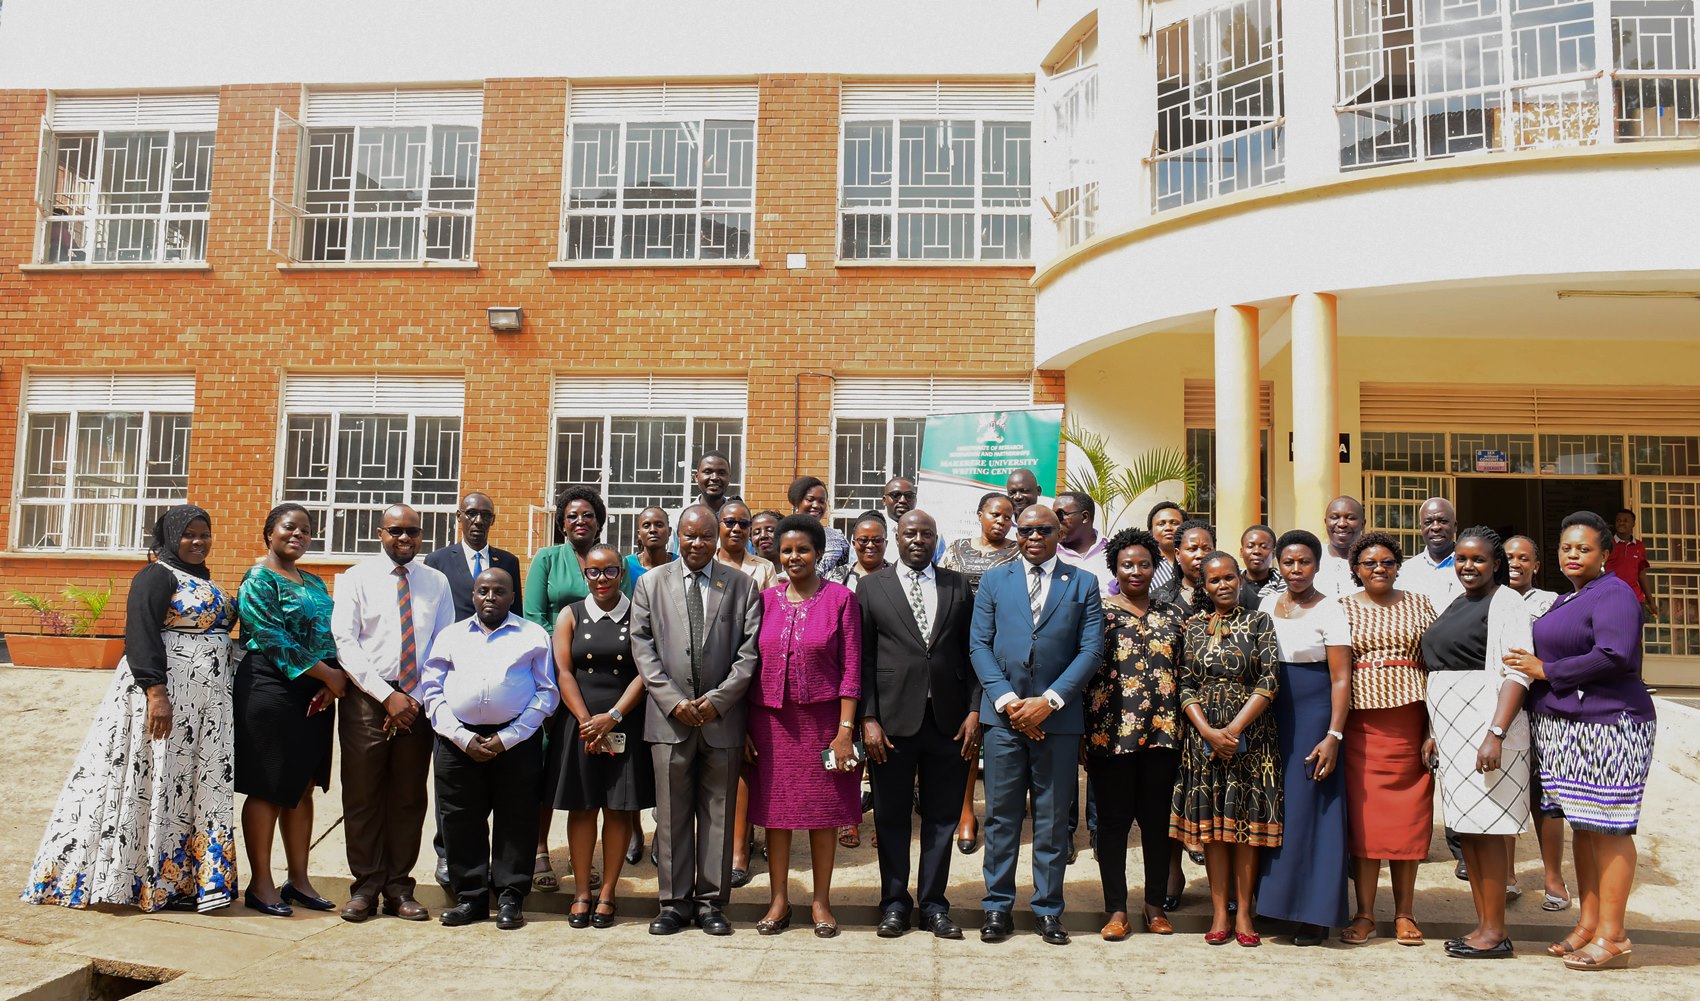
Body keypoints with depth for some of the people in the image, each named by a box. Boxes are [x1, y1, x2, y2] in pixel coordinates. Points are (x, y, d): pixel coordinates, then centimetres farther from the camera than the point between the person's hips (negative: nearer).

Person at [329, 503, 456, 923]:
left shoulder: (436, 582, 7)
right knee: (362, 795, 2)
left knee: (409, 797, 6)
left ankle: (398, 888, 15)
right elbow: (344, 642, -6)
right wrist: (387, 696, -13)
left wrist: (415, 698, -6)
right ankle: (366, 886, 13)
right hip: (366, 699, -2)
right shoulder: (356, 578, 1)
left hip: (419, 702, 2)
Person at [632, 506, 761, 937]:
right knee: (672, 815, 5)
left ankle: (712, 902, 15)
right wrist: (673, 700, -8)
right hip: (669, 718, 1)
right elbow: (642, 646, 2)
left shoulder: (742, 586, 6)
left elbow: (750, 651, 0)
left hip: (722, 717, 0)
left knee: (719, 813, 5)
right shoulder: (651, 583, 9)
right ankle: (675, 902, 15)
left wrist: (718, 699, -10)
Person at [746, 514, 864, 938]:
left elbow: (851, 668, -5)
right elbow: (753, 664, 6)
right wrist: (745, 728, 2)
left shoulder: (840, 598, -3)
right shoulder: (767, 599, 5)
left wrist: (846, 729, -11)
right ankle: (779, 899, 20)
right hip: (772, 719, 3)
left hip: (823, 718, -2)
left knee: (824, 809, 5)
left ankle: (821, 902, 18)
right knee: (774, 807, 7)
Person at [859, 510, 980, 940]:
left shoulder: (958, 585, 9)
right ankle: (894, 903, 21)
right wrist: (868, 719, -6)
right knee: (891, 817, 7)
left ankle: (934, 903, 20)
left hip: (948, 719, 1)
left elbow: (971, 653, 8)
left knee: (941, 816, 8)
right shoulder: (872, 587, 5)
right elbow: (863, 658, 1)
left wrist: (974, 711, 0)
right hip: (893, 719, -1)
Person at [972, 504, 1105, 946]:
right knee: (1002, 816, 5)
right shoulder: (994, 580, 10)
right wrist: (1006, 700, -9)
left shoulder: (1083, 584, 7)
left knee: (1053, 821, 6)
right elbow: (979, 645, 4)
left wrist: (1048, 701, -10)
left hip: (1058, 717, 0)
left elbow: (1091, 649, -1)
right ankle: (998, 907, 15)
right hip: (1004, 714, 1)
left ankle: (1048, 909, 17)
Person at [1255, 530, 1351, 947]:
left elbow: (1341, 679, -11)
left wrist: (1333, 735, -18)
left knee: (1310, 810, -3)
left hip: (1314, 716, -5)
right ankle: (1277, 902, 19)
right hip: (1272, 717, 5)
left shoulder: (1329, 610, -7)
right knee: (1276, 808, 9)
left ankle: (1316, 913, 6)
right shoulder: (1267, 604, 9)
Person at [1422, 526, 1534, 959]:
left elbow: (1517, 673, -16)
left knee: (1487, 827, -5)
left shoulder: (1505, 602, -7)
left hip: (1486, 725, -8)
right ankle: (1482, 924, 17)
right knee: (1465, 826, 10)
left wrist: (1496, 734, -24)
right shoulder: (1456, 606, 17)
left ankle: (1495, 932, 2)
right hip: (1452, 729, 9)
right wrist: (1434, 733, 16)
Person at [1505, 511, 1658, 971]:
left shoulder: (1613, 594, -9)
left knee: (1606, 828, -5)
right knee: (1582, 826, 12)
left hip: (1606, 725, -9)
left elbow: (1613, 656, -22)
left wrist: (1546, 671, -15)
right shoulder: (1566, 600, 19)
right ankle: (1587, 924, 19)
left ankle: (1612, 936, 2)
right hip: (1564, 727, 9)